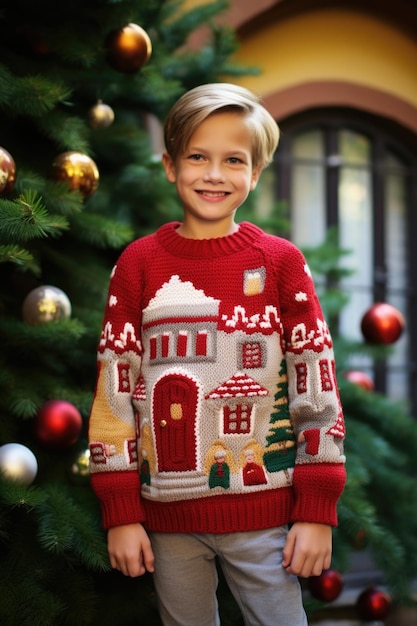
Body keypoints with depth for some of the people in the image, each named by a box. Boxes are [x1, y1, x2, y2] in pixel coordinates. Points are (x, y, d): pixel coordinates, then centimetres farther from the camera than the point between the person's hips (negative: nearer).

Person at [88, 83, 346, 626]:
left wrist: (317, 513, -4)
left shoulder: (281, 262, -2)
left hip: (262, 515, -1)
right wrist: (120, 514, -1)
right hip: (169, 518, 1)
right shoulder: (139, 264, 0)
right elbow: (113, 388, 1)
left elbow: (318, 388, -1)